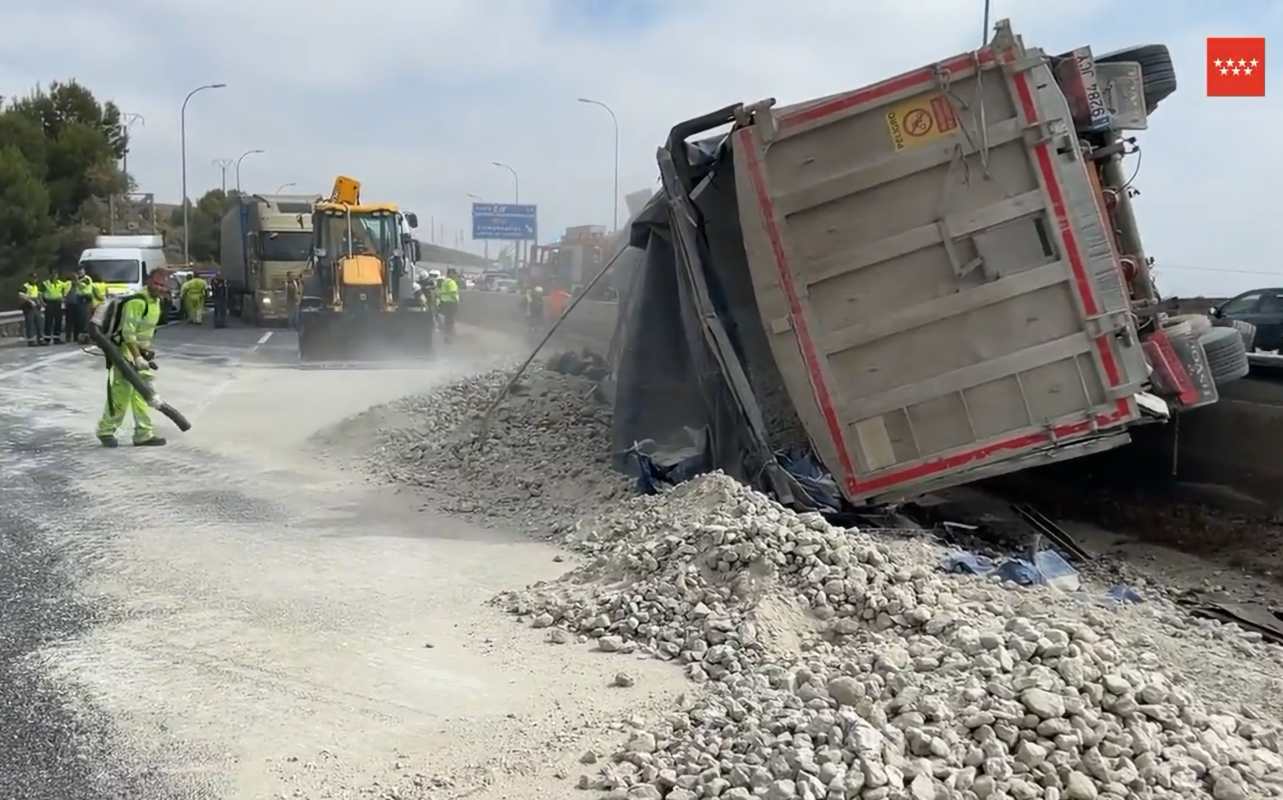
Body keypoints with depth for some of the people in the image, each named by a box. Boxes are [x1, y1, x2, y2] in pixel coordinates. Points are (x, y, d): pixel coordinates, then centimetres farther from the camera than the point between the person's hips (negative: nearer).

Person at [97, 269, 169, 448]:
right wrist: (137, 357, -27)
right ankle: (105, 430, 8)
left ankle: (144, 434, 12)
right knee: (122, 393, -7)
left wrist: (148, 352, 18)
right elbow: (128, 332, -25)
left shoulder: (156, 301, 8)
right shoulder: (137, 302, -22)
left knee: (141, 393, 9)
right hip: (125, 351, -9)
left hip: (140, 352, 9)